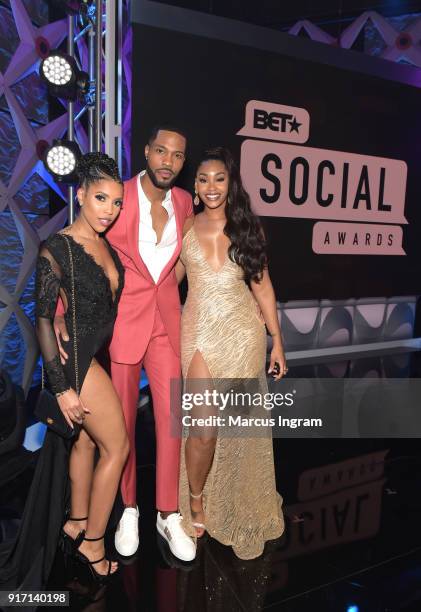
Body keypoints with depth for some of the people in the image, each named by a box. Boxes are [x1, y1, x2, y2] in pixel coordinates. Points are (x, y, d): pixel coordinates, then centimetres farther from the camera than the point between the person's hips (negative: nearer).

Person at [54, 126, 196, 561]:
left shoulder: (184, 202, 4)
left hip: (166, 320, 3)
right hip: (120, 320, -3)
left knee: (170, 415, 4)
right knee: (122, 420, 9)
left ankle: (168, 514, 20)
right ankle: (128, 509, 29)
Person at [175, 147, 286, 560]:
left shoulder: (248, 227, 5)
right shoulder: (185, 227, 4)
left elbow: (262, 286, 7)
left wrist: (277, 342, 6)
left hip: (244, 333, 1)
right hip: (200, 332, -1)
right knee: (203, 427, -5)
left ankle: (238, 505, 34)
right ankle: (196, 503, 22)